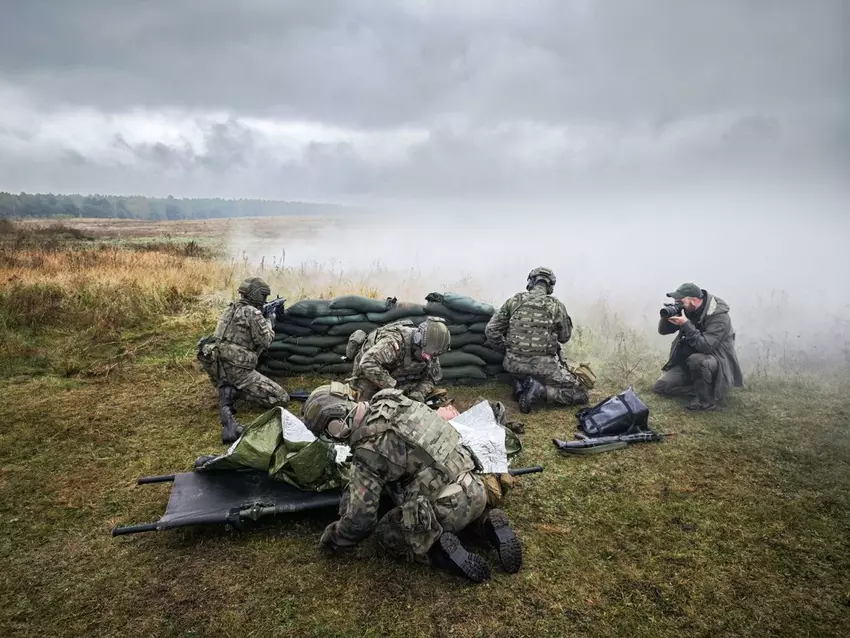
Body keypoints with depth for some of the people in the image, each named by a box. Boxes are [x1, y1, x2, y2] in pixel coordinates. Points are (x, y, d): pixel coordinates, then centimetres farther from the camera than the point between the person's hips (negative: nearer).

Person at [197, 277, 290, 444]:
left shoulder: (233, 308, 20)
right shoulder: (252, 312, -6)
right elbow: (265, 340, -7)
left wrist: (271, 315, 27)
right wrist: (270, 321, 11)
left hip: (217, 370, 9)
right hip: (236, 370, -8)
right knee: (281, 399, -8)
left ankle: (228, 390, 0)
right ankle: (234, 391, -13)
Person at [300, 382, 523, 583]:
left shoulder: (369, 450, -18)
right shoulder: (390, 401, 1)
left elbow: (360, 519, -11)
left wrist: (332, 539, 10)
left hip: (447, 509, -7)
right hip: (476, 490, 7)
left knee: (386, 534, 17)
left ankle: (440, 551, -4)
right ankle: (488, 525, 12)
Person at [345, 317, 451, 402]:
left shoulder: (429, 351, -23)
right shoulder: (395, 341, -44)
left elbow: (432, 377, -11)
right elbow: (367, 364, -50)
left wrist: (419, 393, -32)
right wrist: (392, 386, -48)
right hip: (368, 371, -5)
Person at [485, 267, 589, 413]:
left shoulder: (514, 301, 2)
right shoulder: (556, 305, -4)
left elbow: (491, 331, 1)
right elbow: (565, 337, 9)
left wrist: (505, 350, 16)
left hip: (514, 364, 4)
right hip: (543, 366, -4)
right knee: (580, 395, 7)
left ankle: (520, 383, 12)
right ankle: (541, 390, -12)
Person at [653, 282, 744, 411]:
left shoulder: (719, 316, -23)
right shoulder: (687, 310, -4)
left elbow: (706, 346, -33)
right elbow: (663, 330, 0)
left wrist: (686, 324, -35)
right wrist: (666, 316, -21)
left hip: (716, 360, -6)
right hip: (687, 362, 7)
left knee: (696, 360, -41)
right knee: (661, 386, -3)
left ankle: (706, 400, -19)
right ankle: (703, 388, 4)